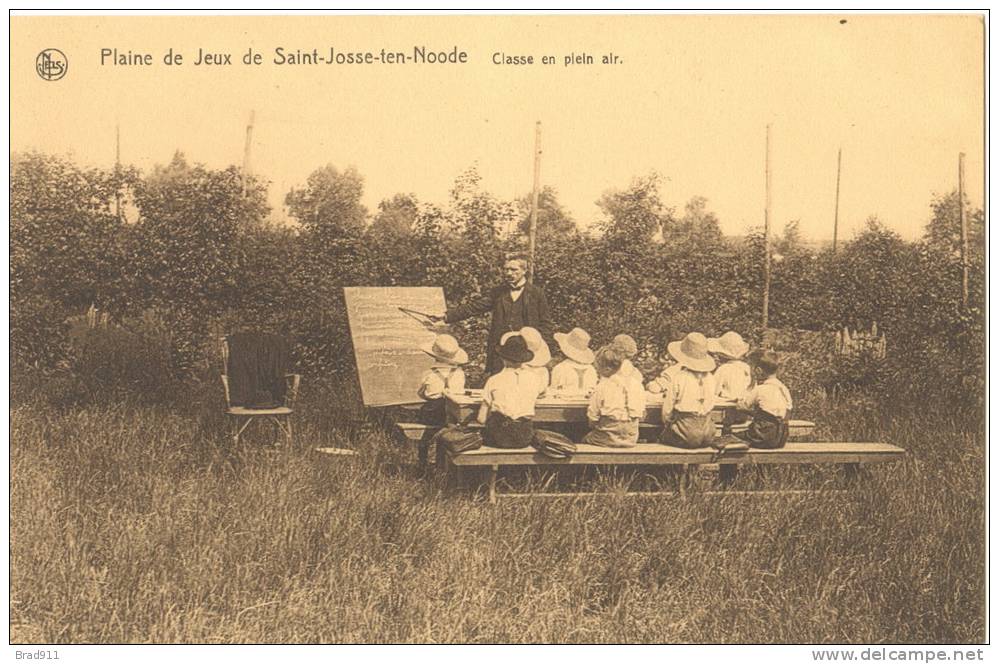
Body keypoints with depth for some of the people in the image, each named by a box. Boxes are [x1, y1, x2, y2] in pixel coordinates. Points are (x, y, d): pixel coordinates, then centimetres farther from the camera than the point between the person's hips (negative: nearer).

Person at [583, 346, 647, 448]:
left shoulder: (601, 387, -10)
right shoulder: (637, 385, 2)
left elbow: (593, 417, -8)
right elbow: (641, 415, 7)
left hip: (608, 437, -5)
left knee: (585, 439, 19)